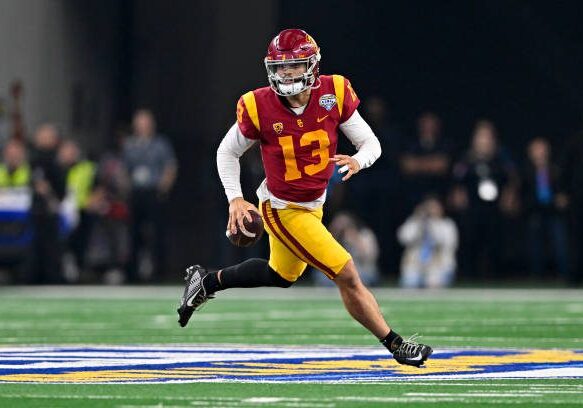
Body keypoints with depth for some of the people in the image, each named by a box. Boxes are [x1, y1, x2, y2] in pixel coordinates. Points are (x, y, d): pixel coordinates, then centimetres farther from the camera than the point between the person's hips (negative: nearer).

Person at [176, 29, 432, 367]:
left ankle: (207, 282, 45)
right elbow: (228, 152, -4)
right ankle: (395, 344, 2)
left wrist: (358, 161, -32)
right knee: (347, 276, -11)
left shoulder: (334, 94, -16)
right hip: (282, 210, -6)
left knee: (282, 275, 29)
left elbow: (371, 143, -9)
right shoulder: (259, 107, -21)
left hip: (314, 205, 6)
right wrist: (235, 199, -13)